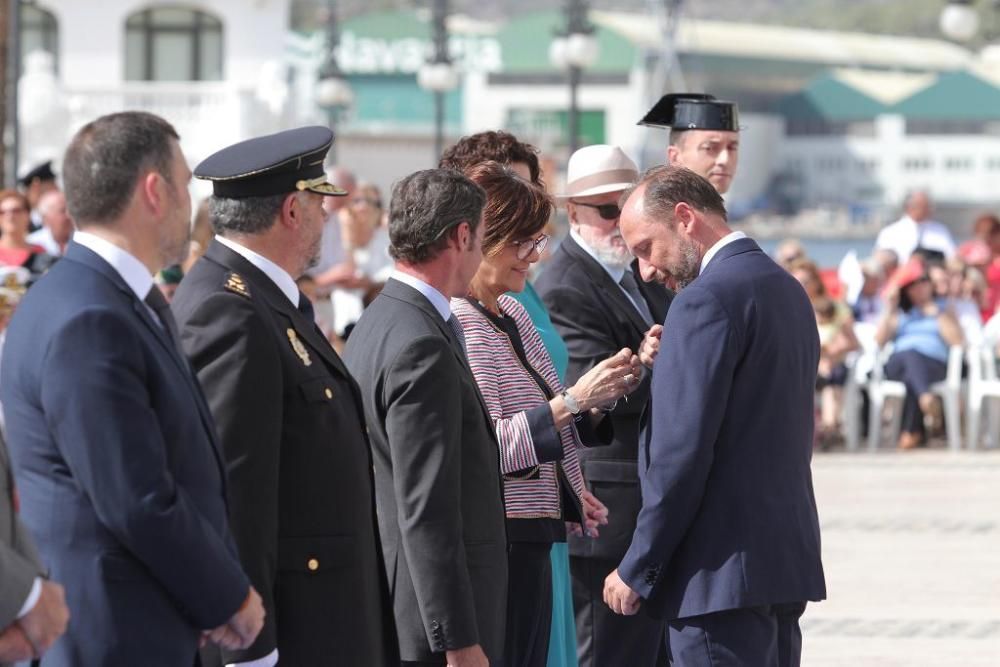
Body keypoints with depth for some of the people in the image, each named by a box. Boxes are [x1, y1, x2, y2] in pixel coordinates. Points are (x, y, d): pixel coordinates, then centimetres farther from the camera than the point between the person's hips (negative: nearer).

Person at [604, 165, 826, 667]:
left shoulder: (708, 300, -14)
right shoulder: (787, 289, 15)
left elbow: (682, 453, -18)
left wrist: (636, 570, -11)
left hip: (723, 569, -9)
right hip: (789, 560, 9)